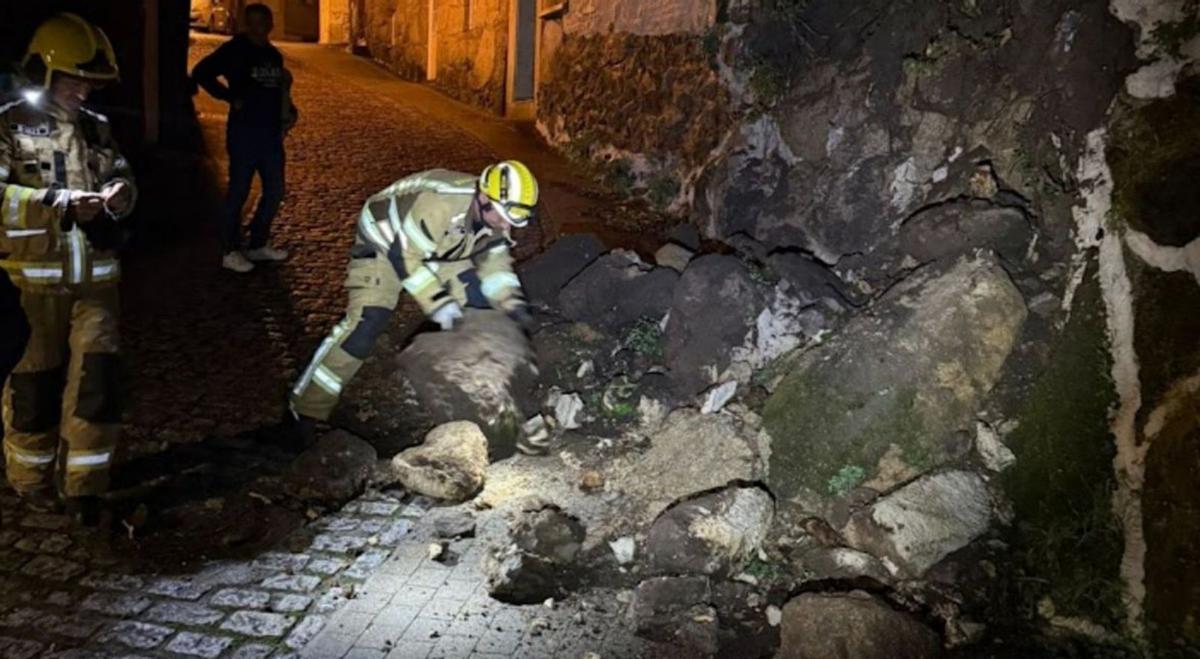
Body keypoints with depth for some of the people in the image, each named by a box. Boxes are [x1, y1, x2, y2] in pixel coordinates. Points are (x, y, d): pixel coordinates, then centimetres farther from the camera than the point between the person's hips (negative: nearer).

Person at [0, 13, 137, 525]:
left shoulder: (96, 127, 9)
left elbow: (123, 178, 16)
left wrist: (119, 194, -8)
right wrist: (59, 202, -25)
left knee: (95, 377, -2)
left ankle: (82, 484, 8)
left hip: (94, 277, 3)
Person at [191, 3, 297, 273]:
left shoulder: (273, 54, 13)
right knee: (238, 192, -1)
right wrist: (232, 97, -14)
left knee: (275, 191, 12)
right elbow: (201, 73, -12)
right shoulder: (235, 50, -8)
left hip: (271, 133, 7)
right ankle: (231, 251, 9)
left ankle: (258, 245, 26)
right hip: (244, 133, -7)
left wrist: (289, 110, 5)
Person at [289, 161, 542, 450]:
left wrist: (511, 301, -16)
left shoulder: (493, 213, -15)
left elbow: (494, 262, -2)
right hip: (385, 244, -8)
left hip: (436, 250, 8)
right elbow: (404, 256, -33)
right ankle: (304, 412, -13)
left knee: (481, 302, 1)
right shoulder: (439, 203, -40)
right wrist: (438, 302, -32)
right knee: (365, 324, -21)